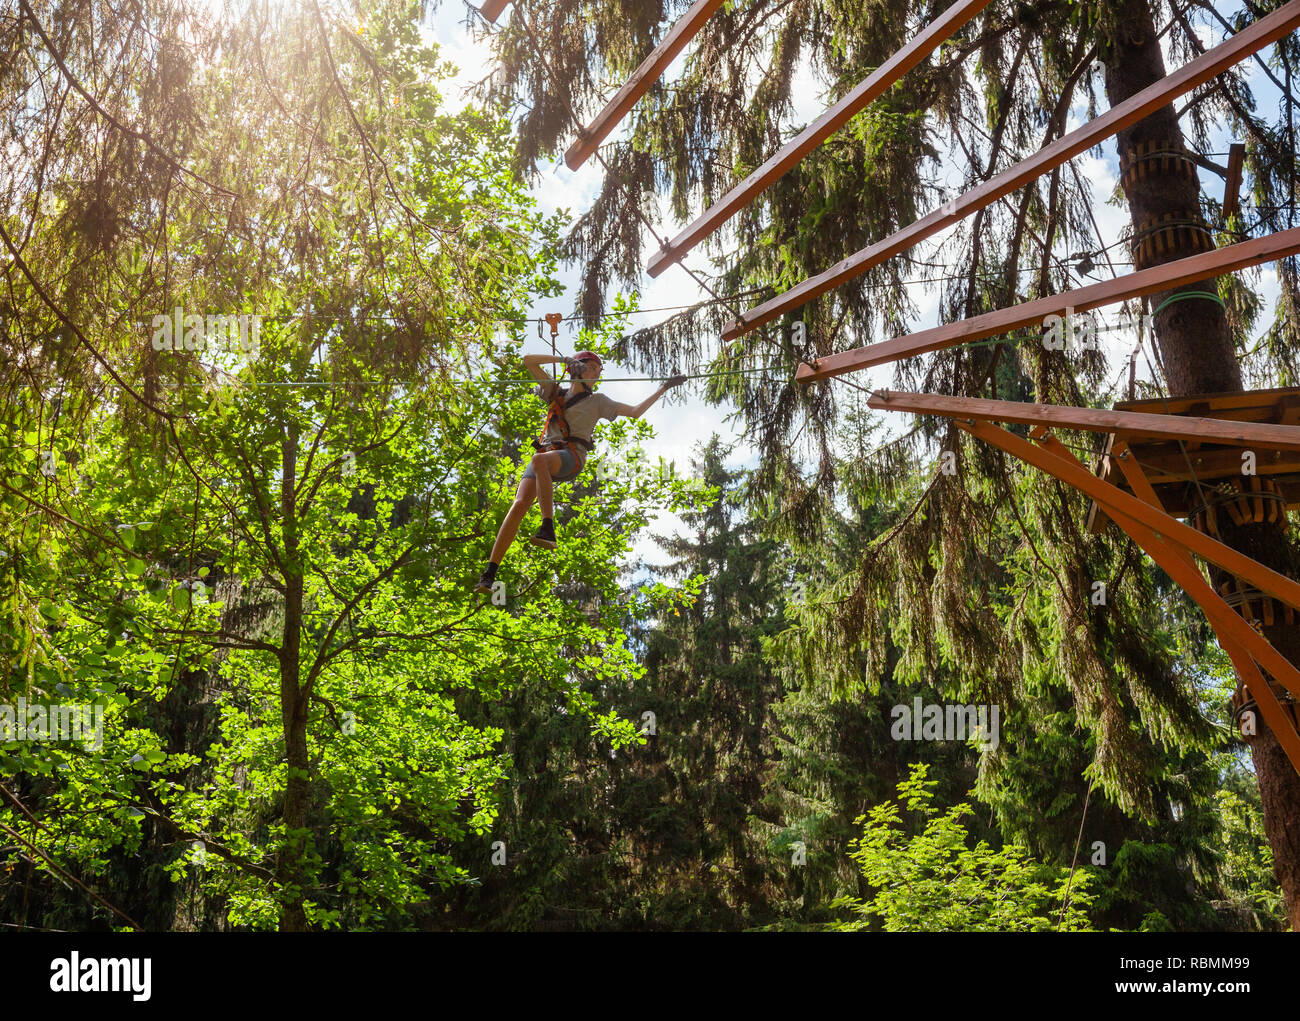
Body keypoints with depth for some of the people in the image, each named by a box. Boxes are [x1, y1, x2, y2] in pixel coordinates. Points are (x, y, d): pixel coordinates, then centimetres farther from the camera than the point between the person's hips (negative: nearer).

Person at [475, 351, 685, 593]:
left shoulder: (597, 401, 20)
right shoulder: (556, 392, 25)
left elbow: (635, 411, 16)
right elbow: (528, 361, 22)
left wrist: (664, 388, 16)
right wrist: (563, 359, 15)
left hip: (571, 457, -3)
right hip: (545, 455, 3)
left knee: (538, 461, -40)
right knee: (519, 505, -20)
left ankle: (548, 529, -44)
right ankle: (489, 572, -23)